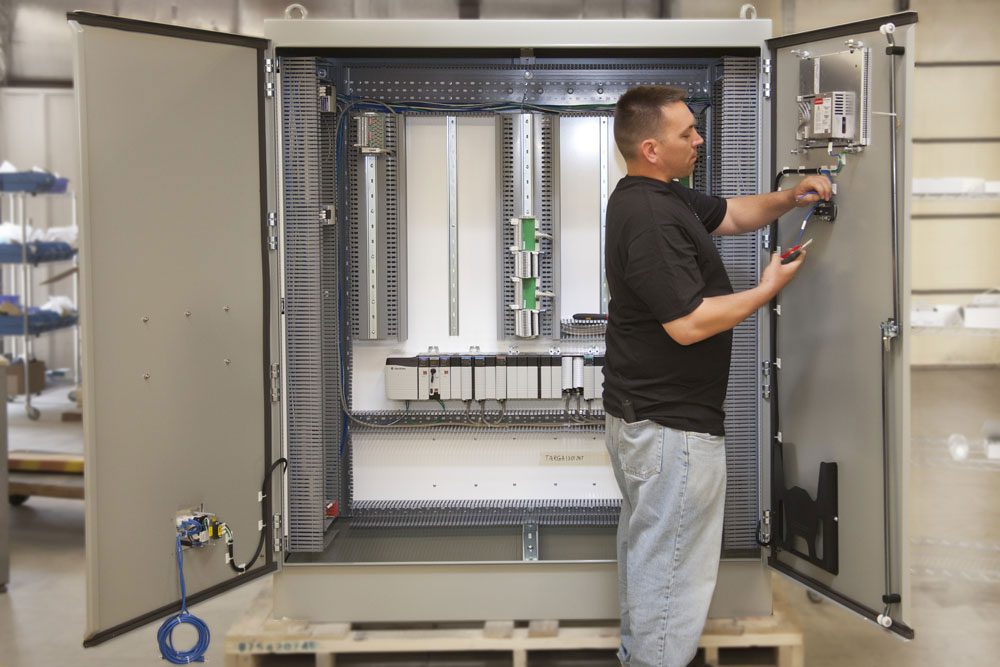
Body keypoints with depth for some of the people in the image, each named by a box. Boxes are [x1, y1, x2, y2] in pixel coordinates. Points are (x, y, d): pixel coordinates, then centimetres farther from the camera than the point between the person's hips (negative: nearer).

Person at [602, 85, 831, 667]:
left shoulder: (660, 195, 8)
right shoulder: (649, 218, -25)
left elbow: (733, 214, 19)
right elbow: (688, 324, -27)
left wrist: (790, 198, 2)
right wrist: (768, 290, -16)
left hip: (638, 414, 11)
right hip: (672, 424, -11)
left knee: (646, 542, 24)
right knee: (674, 563, -1)